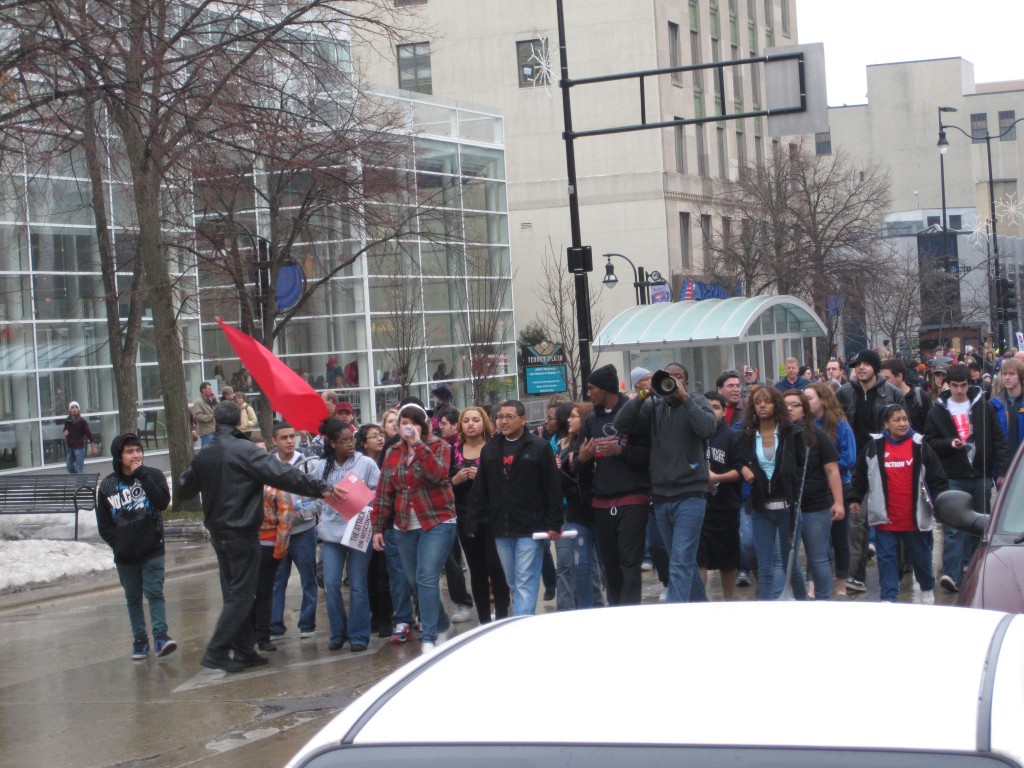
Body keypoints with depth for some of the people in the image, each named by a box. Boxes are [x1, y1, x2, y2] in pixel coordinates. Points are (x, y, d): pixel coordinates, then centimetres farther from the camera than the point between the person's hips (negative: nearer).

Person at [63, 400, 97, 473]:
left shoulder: (82, 421, -8)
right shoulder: (67, 421, 5)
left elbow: (89, 433, -8)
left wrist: (93, 447, -12)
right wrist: (65, 432, -3)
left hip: (79, 447, -5)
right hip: (70, 447, 5)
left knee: (79, 468, -7)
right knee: (70, 467, 10)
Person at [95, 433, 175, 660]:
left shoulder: (153, 475, -2)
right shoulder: (108, 485, 1)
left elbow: (163, 502, -19)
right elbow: (103, 523, 7)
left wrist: (143, 476, -20)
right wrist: (117, 543, -3)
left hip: (152, 551, -2)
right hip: (124, 556, 2)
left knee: (155, 593, -9)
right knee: (133, 597, 10)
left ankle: (160, 636, -12)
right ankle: (139, 639, 17)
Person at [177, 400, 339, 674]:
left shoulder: (203, 456, 7)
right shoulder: (244, 450, -14)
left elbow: (184, 491, 21)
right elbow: (282, 474, -23)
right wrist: (321, 488, -22)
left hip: (218, 534, 7)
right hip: (242, 534, -7)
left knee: (234, 593, 14)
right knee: (241, 595, -2)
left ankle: (244, 651, 15)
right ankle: (216, 652, -7)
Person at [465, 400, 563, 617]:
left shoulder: (539, 448, -2)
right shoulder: (490, 450, 12)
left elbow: (553, 489, -5)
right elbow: (479, 491, 12)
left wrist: (554, 524, -11)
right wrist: (472, 524, 5)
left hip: (530, 529, -5)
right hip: (501, 529, 5)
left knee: (526, 583, -7)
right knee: (512, 582, 11)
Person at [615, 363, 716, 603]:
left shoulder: (697, 403, 1)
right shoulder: (653, 406, 9)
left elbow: (707, 428, -18)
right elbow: (622, 425, -2)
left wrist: (684, 397, -18)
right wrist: (642, 397, -11)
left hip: (690, 495, -5)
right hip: (661, 496, 5)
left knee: (680, 562, -13)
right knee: (684, 561, 17)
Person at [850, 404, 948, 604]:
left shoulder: (920, 446, 1)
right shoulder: (874, 448, 3)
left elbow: (937, 478, 2)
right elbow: (860, 475, 14)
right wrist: (855, 499, 12)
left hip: (915, 518, 0)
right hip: (885, 518, 0)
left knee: (920, 557, 12)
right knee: (887, 558, 1)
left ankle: (928, 590, 35)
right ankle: (888, 598, 5)